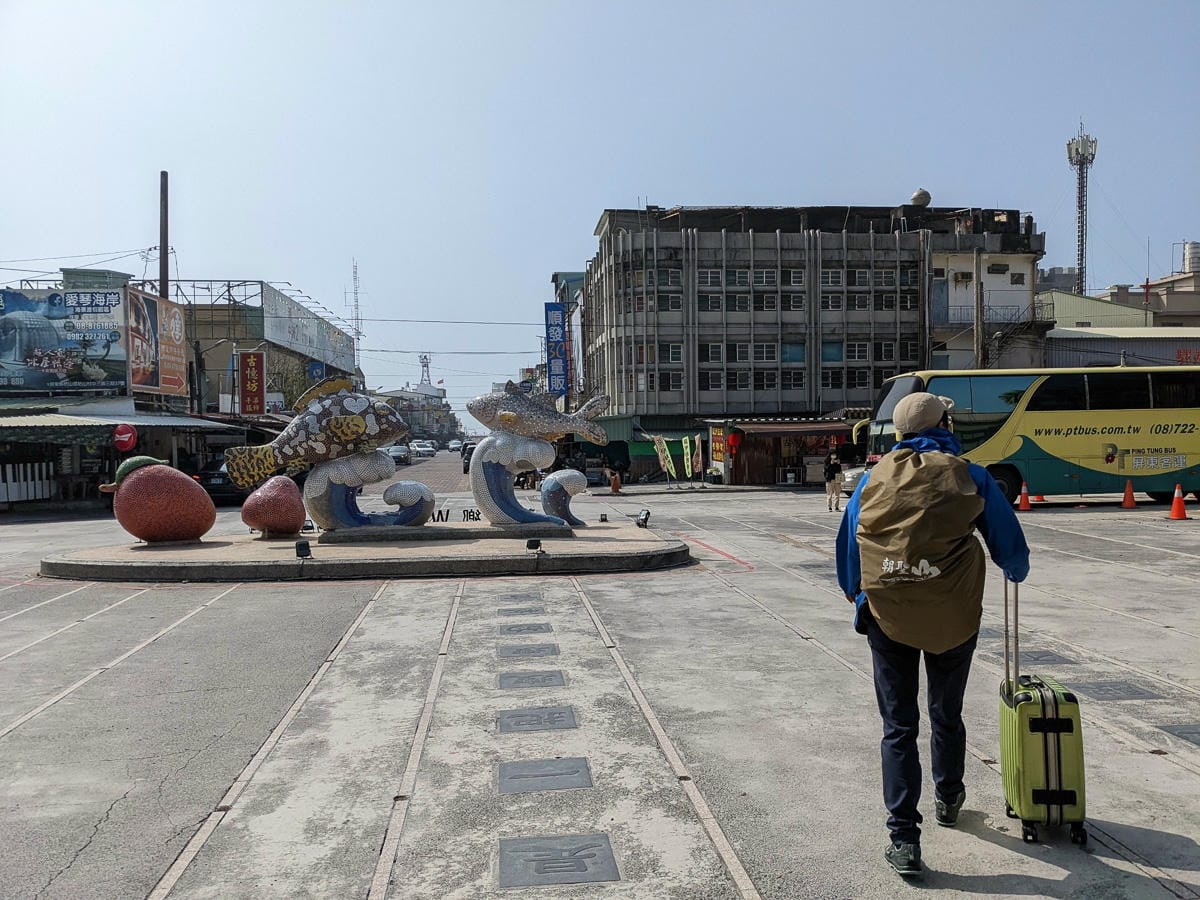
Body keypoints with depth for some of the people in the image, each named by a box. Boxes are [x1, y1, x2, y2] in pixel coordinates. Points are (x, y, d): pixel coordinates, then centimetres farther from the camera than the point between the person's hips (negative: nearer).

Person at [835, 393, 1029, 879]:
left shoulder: (874, 478, 2)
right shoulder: (970, 477, -3)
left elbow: (848, 545, 8)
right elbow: (1009, 543, 5)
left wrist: (857, 596, 24)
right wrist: (1015, 570, 28)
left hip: (886, 617, 0)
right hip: (953, 617, 0)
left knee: (898, 726, 9)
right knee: (947, 715, 22)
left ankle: (903, 839, 5)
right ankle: (948, 800, 45)